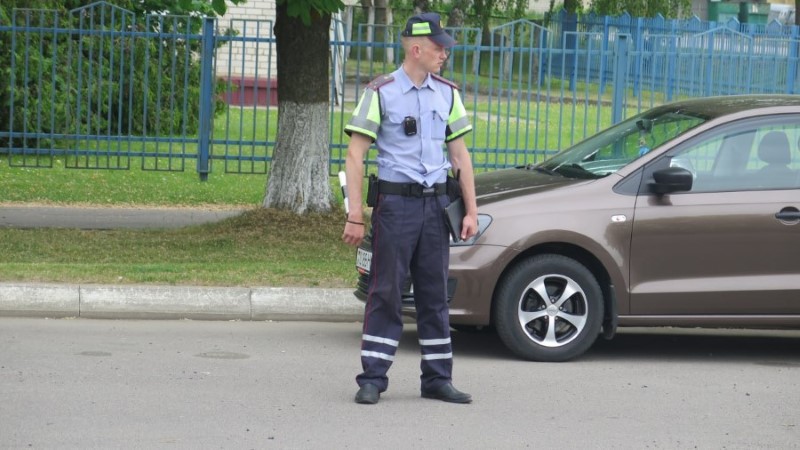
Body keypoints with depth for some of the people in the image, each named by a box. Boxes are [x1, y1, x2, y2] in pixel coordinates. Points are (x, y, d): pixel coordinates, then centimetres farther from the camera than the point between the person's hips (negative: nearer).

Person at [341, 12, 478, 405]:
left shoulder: (447, 93, 10)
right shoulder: (381, 92, -5)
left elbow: (460, 154, 15)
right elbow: (355, 156, -6)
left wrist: (470, 210, 8)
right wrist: (355, 217, -12)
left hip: (435, 202, 5)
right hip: (396, 202, -5)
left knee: (435, 293, 8)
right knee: (386, 292, -3)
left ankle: (437, 378, 15)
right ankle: (372, 379, 2)